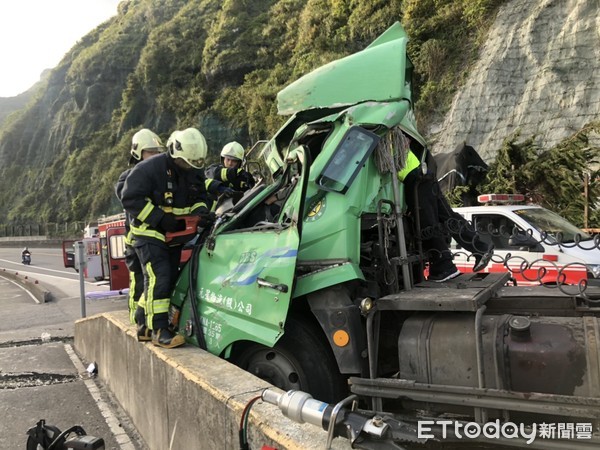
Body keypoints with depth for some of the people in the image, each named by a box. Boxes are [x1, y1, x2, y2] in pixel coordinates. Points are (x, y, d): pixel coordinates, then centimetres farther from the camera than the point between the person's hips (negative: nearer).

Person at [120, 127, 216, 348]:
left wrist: (201, 211, -14)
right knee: (158, 278, -18)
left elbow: (199, 198, 10)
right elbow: (130, 199, -20)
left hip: (175, 235, 8)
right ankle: (159, 331, -15)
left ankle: (152, 319, 27)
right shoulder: (149, 169, -19)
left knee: (171, 280, 12)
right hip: (150, 234, -7)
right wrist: (161, 218, -24)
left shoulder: (195, 173, 2)